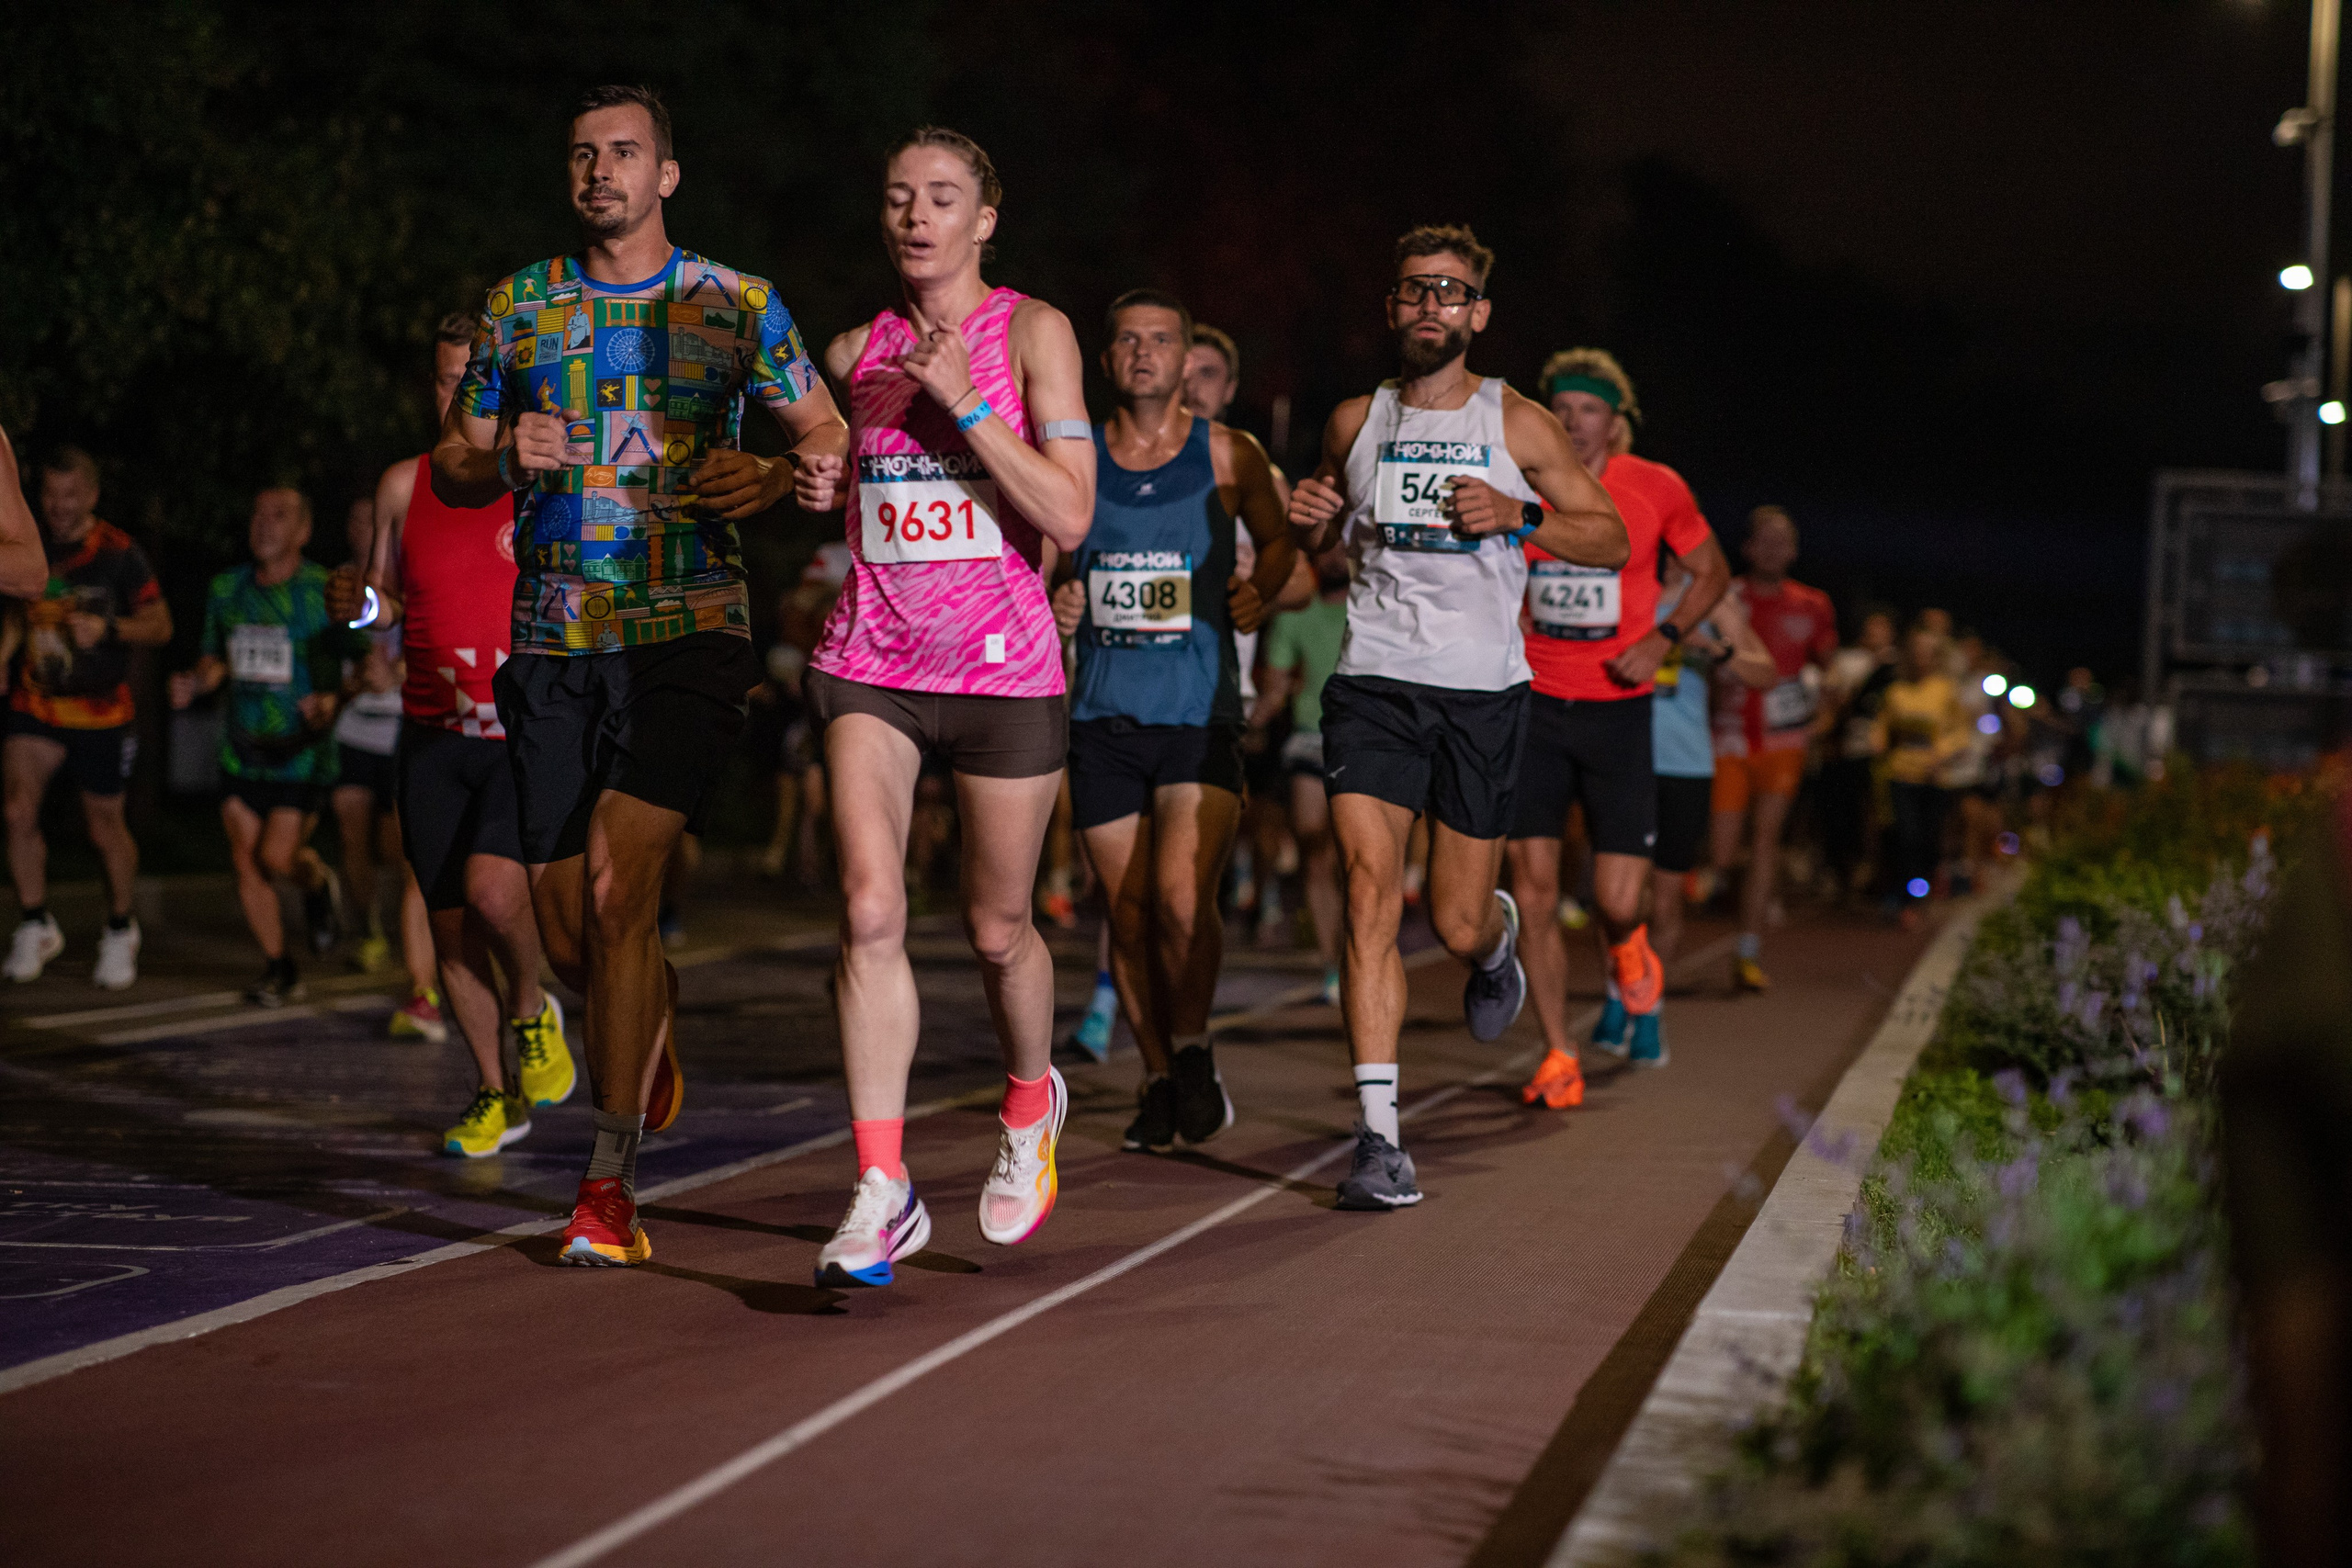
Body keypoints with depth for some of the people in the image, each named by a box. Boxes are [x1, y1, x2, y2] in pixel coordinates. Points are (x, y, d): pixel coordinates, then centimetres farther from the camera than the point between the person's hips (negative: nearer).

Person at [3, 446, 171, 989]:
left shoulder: (119, 553, -9)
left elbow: (160, 625, -6)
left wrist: (109, 628, -23)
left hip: (101, 709, -2)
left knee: (104, 826, 7)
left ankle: (120, 930, 29)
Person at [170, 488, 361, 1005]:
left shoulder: (326, 591, -9)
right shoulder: (227, 589, 6)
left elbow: (371, 661, -5)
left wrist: (334, 698, -23)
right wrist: (195, 683, -4)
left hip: (301, 748, -5)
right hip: (242, 745, 5)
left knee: (277, 857, -11)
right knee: (245, 860, 1)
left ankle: (318, 883, 26)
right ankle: (278, 968, 16)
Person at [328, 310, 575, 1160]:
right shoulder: (404, 485, 8)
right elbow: (387, 600, 19)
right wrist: (358, 601, -3)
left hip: (531, 732, -4)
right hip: (433, 736, 4)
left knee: (492, 886, -24)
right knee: (449, 923, 4)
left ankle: (532, 1011, 7)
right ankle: (496, 1094, 22)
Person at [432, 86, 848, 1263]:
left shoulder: (736, 304, 5)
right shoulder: (517, 306, 12)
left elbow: (829, 436, 11)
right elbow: (450, 473, 16)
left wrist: (774, 478, -10)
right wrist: (502, 457, -7)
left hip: (688, 633, -3)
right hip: (552, 644, 3)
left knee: (617, 883, -19)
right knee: (568, 932, 5)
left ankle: (610, 1182, -13)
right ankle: (655, 1036, 40)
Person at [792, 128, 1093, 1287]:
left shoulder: (1031, 332, -3)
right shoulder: (854, 353, 9)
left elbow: (1069, 517, -11)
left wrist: (964, 401, -17)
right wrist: (822, 492, 3)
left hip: (1003, 667, -2)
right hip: (870, 666, 2)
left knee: (996, 927, 9)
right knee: (869, 909, -15)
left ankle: (1030, 1100, 41)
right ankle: (882, 1190, -12)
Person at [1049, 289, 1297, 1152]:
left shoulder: (1228, 455, 3)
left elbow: (1276, 539, 19)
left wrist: (1261, 589, -2)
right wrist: (1048, 602, -5)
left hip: (1201, 713, -2)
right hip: (1104, 715, 2)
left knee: (1183, 900, -18)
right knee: (1129, 912, 5)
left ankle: (1192, 1049, 9)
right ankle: (1157, 1076, 24)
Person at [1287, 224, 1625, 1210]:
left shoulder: (1517, 425, 3)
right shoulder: (1355, 422, 10)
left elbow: (1611, 542, 4)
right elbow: (1318, 545, 24)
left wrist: (1521, 516, -13)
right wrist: (1310, 521, 0)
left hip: (1483, 691, -1)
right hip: (1374, 684, 1)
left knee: (1457, 925, 5)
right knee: (1370, 893, -16)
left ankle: (1498, 936, 46)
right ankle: (1378, 1136, -17)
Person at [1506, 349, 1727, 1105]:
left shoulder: (1657, 489, -2)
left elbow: (1712, 571, 11)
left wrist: (1663, 638, -4)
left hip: (1618, 709, -1)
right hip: (1536, 705, 1)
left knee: (1618, 901, -6)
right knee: (1532, 887, -7)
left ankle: (1626, 958, 33)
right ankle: (1558, 1057, 4)